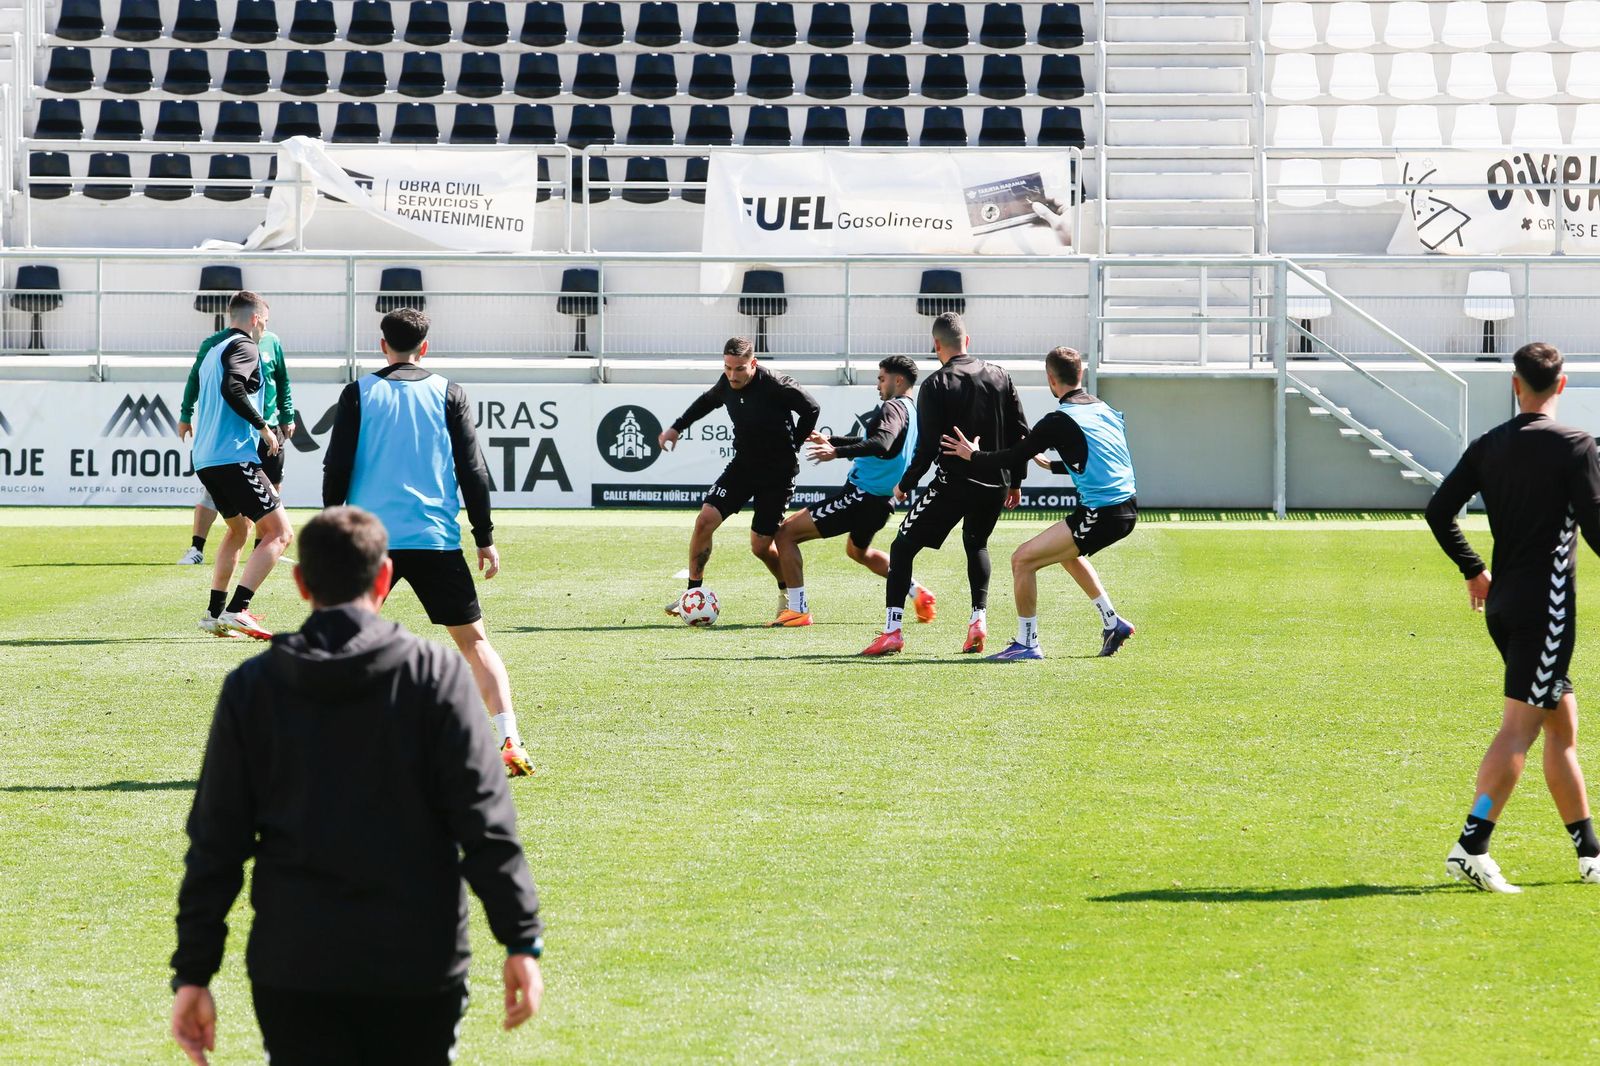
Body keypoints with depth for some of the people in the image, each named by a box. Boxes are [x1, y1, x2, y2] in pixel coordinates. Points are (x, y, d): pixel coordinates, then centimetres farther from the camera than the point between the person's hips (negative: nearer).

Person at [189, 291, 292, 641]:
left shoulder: (214, 352, 23)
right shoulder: (244, 347, -5)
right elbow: (232, 388, -23)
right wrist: (263, 426, -15)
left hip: (204, 459, 10)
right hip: (234, 456, -10)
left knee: (238, 528, 28)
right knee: (279, 532, -10)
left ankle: (215, 612, 23)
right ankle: (237, 610, -21)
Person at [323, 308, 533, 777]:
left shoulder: (359, 394, 4)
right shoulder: (447, 393, 5)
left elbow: (336, 468, 1)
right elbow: (472, 469, 3)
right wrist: (485, 537, 8)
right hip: (436, 540, 0)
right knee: (474, 641, 5)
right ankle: (510, 742, -8)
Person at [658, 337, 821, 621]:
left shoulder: (776, 386, -24)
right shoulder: (727, 384, -5)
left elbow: (811, 410, -12)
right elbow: (707, 401, 18)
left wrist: (792, 446, -6)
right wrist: (677, 428, 16)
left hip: (778, 474, -5)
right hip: (742, 466, 5)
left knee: (760, 546, -3)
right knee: (705, 521, -9)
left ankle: (788, 592, 26)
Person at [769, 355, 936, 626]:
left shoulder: (894, 408, -15)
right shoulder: (911, 410, 15)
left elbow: (881, 444, -35)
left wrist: (837, 452, -40)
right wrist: (830, 441, 33)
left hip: (860, 495, -10)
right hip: (883, 500, 10)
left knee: (785, 534, -6)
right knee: (858, 551, 38)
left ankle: (798, 610, -9)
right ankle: (920, 595, 32)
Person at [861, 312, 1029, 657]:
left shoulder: (935, 385, -9)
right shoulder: (999, 376, 5)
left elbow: (927, 447, -12)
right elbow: (1021, 433, 7)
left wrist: (905, 485, 3)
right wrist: (1015, 481, 19)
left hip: (953, 483, -5)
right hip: (995, 485, 5)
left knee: (902, 548, 4)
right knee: (976, 544, 30)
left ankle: (892, 630, -7)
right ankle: (979, 619, 14)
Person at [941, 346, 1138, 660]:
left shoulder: (1059, 421, -11)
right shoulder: (1105, 409, 13)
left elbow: (1013, 458, -8)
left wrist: (972, 456, 9)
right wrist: (1053, 465, 38)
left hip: (1100, 514, -9)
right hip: (1127, 508, 9)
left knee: (1023, 559, -4)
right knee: (1068, 552, 34)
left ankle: (1026, 643, 1)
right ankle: (1112, 623, 34)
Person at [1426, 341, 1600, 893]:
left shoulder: (1489, 445, 7)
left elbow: (1439, 510, 6)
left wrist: (1474, 569, 19)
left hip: (1503, 603, 6)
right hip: (1547, 602, -6)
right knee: (1520, 725, -9)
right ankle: (1471, 848, -19)